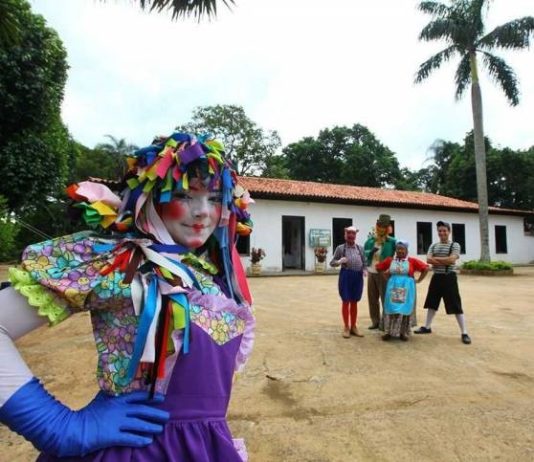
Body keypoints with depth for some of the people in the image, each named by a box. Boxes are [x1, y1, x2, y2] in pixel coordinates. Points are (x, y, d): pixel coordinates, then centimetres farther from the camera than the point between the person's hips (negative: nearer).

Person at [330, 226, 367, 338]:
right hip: (346, 275, -3)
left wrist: (365, 270, -7)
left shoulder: (360, 248, 11)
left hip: (358, 276, 3)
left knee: (354, 302, 12)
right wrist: (339, 262, -17)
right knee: (346, 301, 3)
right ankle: (346, 327, 16)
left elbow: (364, 262, 12)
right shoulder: (340, 248, 1)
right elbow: (332, 263, 3)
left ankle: (354, 326, 23)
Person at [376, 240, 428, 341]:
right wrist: (385, 274, 4)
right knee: (391, 308, 2)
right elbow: (378, 267, 13)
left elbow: (425, 268, -1)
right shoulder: (390, 260, 2)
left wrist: (418, 280, -1)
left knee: (404, 309, 4)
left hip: (406, 288, -1)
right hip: (393, 287, 1)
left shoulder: (412, 261, -3)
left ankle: (403, 332, 16)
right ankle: (388, 331, 10)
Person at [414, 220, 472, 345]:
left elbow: (451, 260, -18)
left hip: (449, 278, -5)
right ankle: (427, 327, 27)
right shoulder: (433, 246, 9)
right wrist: (445, 261, -15)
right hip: (436, 277, 5)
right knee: (432, 303, 14)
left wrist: (436, 259, -9)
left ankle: (464, 333, 6)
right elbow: (428, 260, -6)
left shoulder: (455, 245, -3)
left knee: (456, 306, -3)